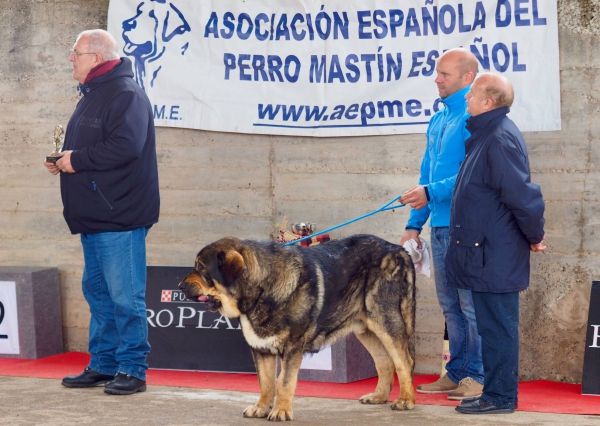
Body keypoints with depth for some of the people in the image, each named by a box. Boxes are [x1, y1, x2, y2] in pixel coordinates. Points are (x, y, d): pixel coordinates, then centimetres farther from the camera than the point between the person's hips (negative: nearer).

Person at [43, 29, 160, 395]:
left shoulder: (126, 94, -13)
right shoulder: (93, 95, 20)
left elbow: (126, 146, -26)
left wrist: (77, 160, -17)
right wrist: (63, 159, 7)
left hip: (120, 216, -11)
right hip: (93, 216, 11)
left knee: (125, 296, -7)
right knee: (97, 292, 15)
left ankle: (133, 369, -2)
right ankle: (103, 365, 22)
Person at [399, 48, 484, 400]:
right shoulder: (438, 120, 18)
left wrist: (431, 193, -23)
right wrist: (415, 224, 18)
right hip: (440, 226, 9)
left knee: (471, 304, -5)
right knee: (451, 305, 13)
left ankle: (479, 377, 1)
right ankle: (457, 373, 20)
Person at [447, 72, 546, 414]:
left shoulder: (501, 140, -20)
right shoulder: (486, 135, 13)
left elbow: (524, 195, -22)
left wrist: (534, 237, -9)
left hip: (496, 257, -10)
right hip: (486, 256, 10)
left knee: (497, 327, -3)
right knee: (494, 325, 15)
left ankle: (500, 397, 3)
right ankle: (498, 392, 23)